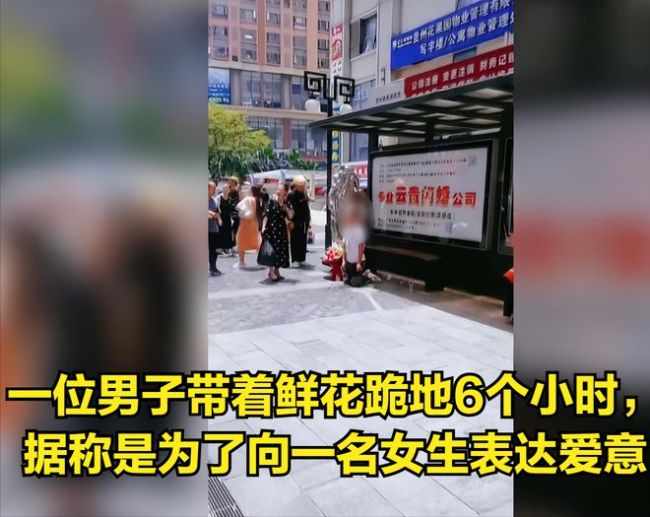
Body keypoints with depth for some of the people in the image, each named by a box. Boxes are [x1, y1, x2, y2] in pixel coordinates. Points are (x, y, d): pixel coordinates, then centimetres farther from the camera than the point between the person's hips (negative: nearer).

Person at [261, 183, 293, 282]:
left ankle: (276, 270, 17)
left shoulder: (287, 204, 9)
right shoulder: (271, 202, -1)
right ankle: (271, 271, -2)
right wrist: (263, 227, -15)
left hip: (282, 229, 4)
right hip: (271, 228, -4)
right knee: (272, 248, -7)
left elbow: (290, 217, -1)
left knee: (281, 249, 6)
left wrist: (286, 207, -12)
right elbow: (266, 215, -6)